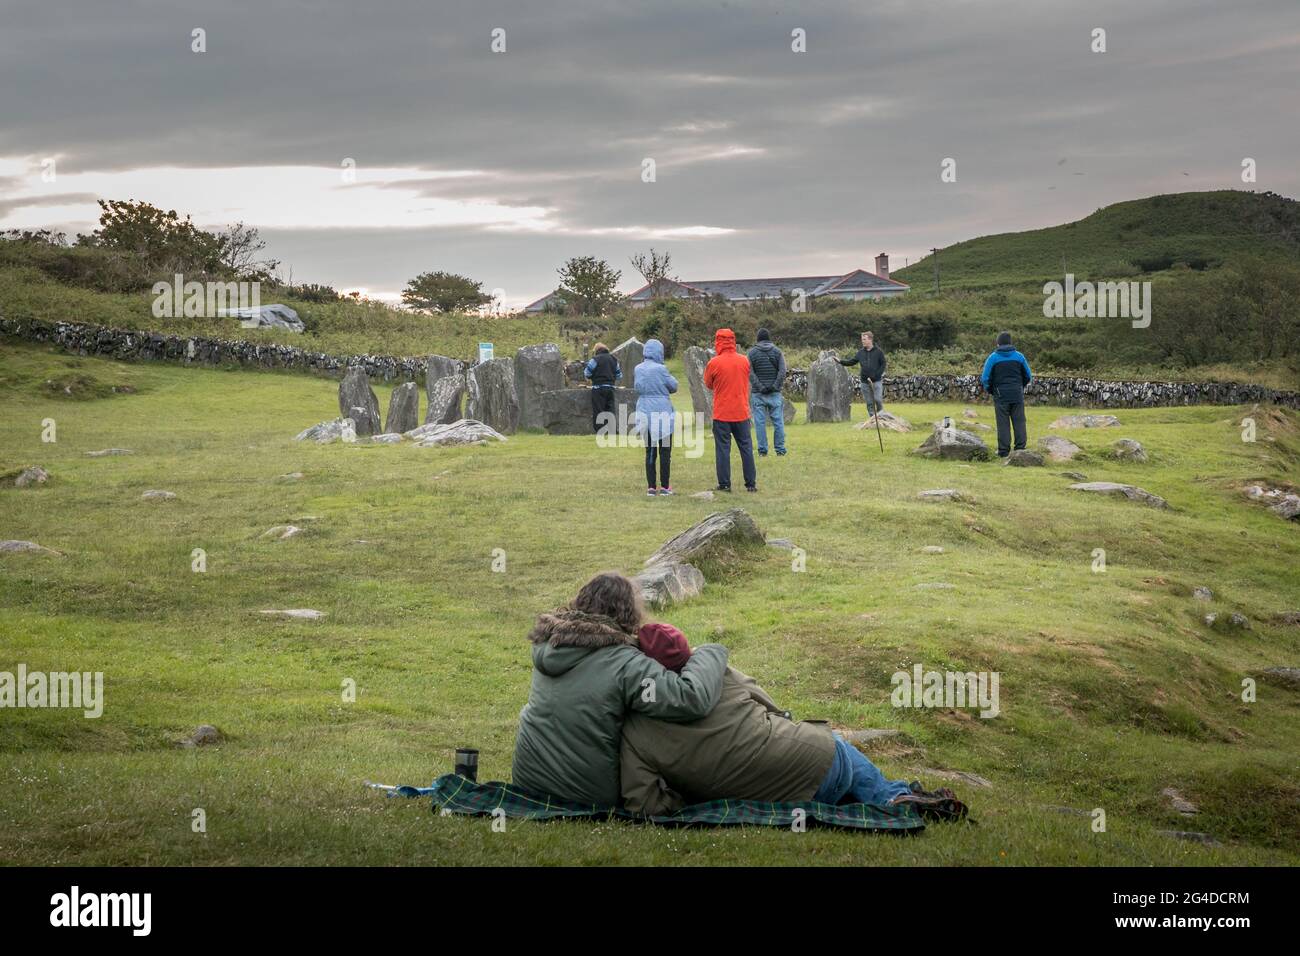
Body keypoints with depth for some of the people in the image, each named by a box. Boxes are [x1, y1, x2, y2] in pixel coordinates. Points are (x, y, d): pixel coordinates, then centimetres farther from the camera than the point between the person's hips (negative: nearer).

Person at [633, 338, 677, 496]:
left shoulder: (638, 369, 3)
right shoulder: (660, 369, -12)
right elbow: (674, 386, -2)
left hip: (645, 412, 5)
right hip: (663, 413, -4)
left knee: (649, 451, 9)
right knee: (665, 451, 4)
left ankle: (651, 486, 7)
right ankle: (665, 486, 5)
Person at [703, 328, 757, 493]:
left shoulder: (714, 363, -11)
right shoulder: (744, 361, 1)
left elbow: (708, 385, 3)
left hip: (721, 414, -3)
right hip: (742, 412, 3)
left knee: (723, 448, 3)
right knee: (746, 448, 9)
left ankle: (724, 484, 2)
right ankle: (751, 483, 10)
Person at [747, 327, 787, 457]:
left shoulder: (752, 353, 1)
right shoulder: (777, 352, 3)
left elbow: (750, 373, -8)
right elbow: (782, 371, -7)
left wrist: (760, 387, -9)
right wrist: (775, 386, -8)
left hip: (758, 393, -1)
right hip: (775, 393, 1)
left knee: (760, 422, 1)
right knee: (778, 421, 4)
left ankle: (762, 450, 1)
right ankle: (780, 449, 4)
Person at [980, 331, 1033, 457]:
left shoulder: (993, 358, -3)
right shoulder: (1019, 356, 3)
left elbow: (985, 379, -5)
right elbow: (1028, 376, 9)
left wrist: (989, 390, 13)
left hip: (1001, 396, -2)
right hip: (1017, 395, 2)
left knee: (1003, 423, 1)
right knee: (1019, 422, 6)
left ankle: (1004, 451, -1)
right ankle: (1020, 448, 4)